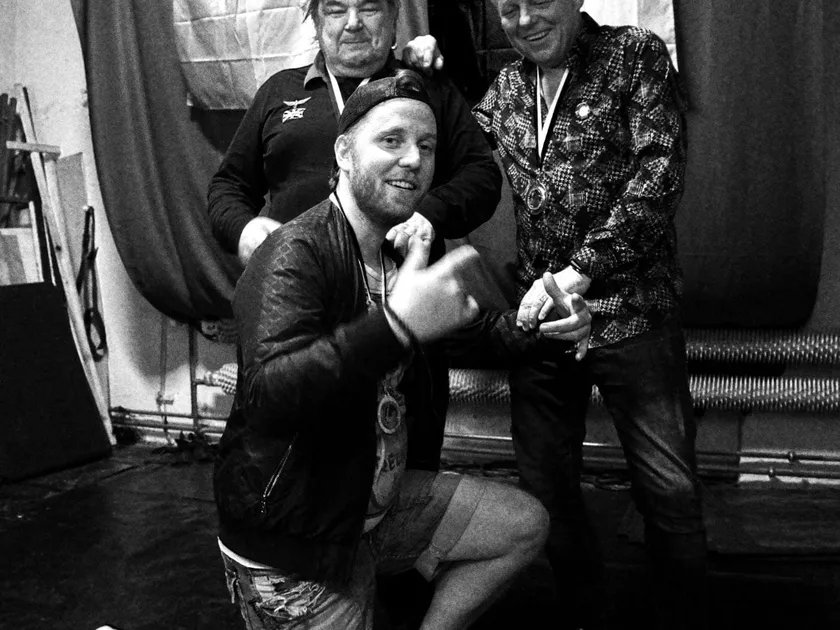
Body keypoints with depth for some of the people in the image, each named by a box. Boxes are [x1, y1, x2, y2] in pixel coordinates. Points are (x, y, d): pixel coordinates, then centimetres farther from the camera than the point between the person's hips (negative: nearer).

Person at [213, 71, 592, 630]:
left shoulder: (405, 253, 2)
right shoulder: (295, 255, -23)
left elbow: (476, 324, 17)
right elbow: (267, 399, -39)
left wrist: (546, 329, -3)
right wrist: (396, 326, -51)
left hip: (381, 501, 8)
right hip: (294, 550, -8)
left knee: (524, 524, 11)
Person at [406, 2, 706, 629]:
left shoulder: (636, 54, 0)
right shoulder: (505, 88, 15)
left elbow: (660, 172, -11)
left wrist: (581, 271, -18)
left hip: (630, 312, -5)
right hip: (536, 316, 5)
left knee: (671, 492, 0)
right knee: (547, 485, 12)